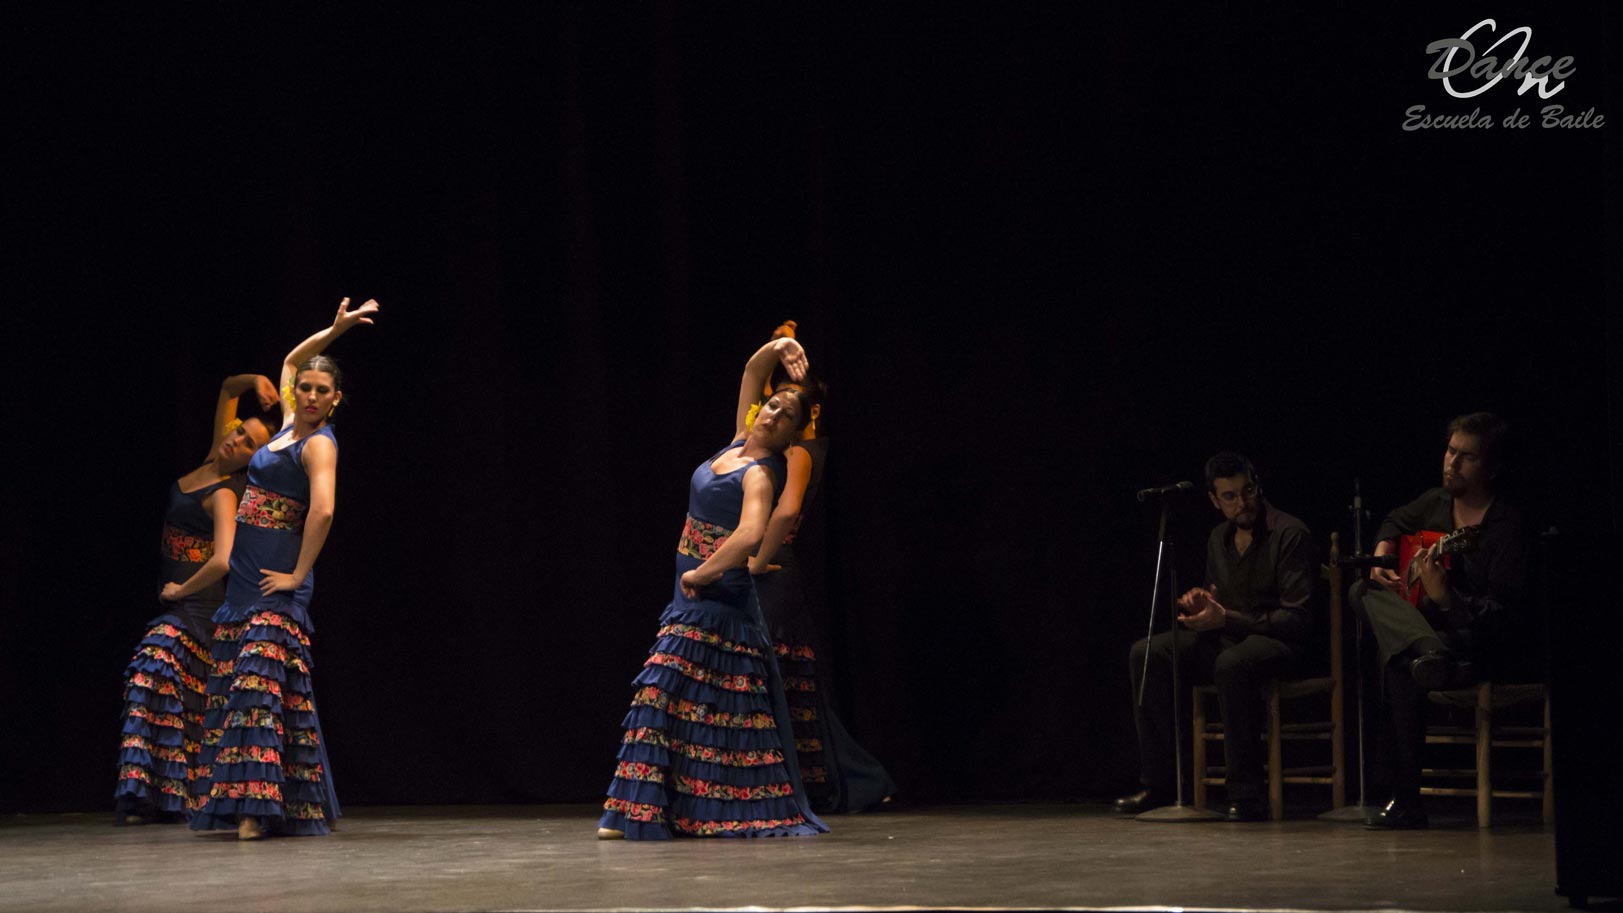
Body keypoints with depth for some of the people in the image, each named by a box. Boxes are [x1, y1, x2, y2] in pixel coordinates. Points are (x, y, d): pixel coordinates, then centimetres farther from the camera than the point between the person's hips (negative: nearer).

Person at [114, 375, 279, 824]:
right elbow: (228, 388, 17)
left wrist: (181, 590, -17)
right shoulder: (212, 461, 6)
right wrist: (255, 381, -2)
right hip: (173, 593, 9)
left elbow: (223, 560, -30)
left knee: (155, 676, -20)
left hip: (195, 603, -9)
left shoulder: (225, 495, -16)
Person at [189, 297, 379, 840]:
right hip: (245, 582, 9)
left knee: (260, 685, -16)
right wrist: (335, 330, 20)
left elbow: (323, 511, -25)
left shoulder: (319, 444, -10)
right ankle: (245, 805, 9)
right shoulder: (290, 425, 13)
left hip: (276, 587, -9)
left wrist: (298, 575, -20)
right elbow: (291, 362, 29)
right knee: (233, 688, 7)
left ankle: (258, 810, -22)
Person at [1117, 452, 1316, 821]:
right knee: (1146, 654, -12)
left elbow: (1297, 618, -17)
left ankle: (1247, 794, -32)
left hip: (1279, 640, -7)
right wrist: (1199, 602, -1)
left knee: (1232, 663, -40)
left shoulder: (1290, 534, -11)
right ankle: (1160, 783, -11)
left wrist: (1226, 619, -22)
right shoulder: (1219, 537, 13)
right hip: (1227, 637, 7)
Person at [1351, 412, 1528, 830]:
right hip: (1426, 627, 8)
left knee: (1399, 664, -33)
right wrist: (1381, 561, 12)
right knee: (1365, 592, -21)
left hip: (1489, 646, -7)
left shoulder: (1507, 525, -14)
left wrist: (1443, 596, -35)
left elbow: (1502, 614, -21)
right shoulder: (1437, 502, 8)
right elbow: (1395, 522, 33)